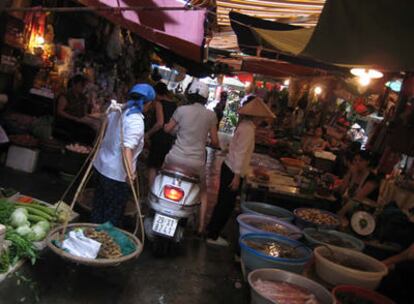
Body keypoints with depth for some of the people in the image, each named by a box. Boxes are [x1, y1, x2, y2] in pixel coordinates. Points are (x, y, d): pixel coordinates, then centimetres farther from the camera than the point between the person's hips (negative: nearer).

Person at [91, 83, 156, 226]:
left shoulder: (117, 111, 2)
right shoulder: (136, 121, -22)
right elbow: (127, 148, -34)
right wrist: (130, 172, -42)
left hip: (101, 165, 8)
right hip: (117, 173, -8)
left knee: (99, 204, 25)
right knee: (114, 213, 11)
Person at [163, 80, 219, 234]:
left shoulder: (182, 110, -5)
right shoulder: (211, 115, -3)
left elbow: (167, 129, 7)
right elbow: (215, 141, 0)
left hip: (176, 158, 0)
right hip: (196, 162, 1)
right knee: (203, 192, 24)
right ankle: (201, 226, 20)